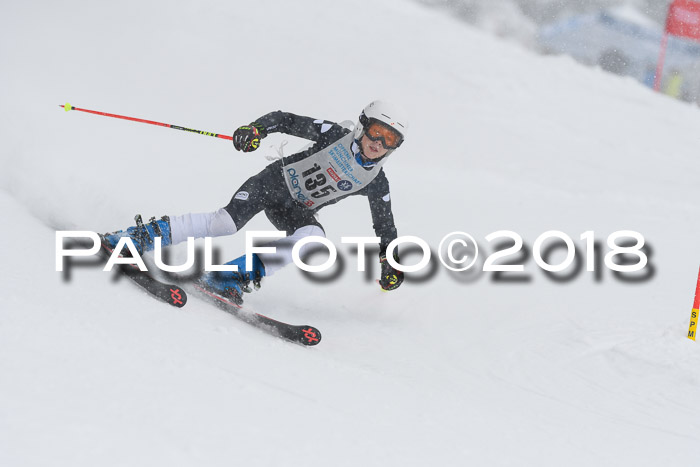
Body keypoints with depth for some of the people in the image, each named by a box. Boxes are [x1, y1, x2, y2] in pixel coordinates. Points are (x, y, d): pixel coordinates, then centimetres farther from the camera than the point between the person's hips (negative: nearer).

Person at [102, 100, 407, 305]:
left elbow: (385, 225, 7)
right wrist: (256, 129, -29)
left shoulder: (375, 183, -5)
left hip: (295, 210, 3)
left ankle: (238, 275, -33)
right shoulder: (335, 135, -13)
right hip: (274, 182, -3)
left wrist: (391, 263, 0)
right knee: (226, 223, -28)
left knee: (314, 236, -32)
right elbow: (285, 120, -11)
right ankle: (142, 236, -22)